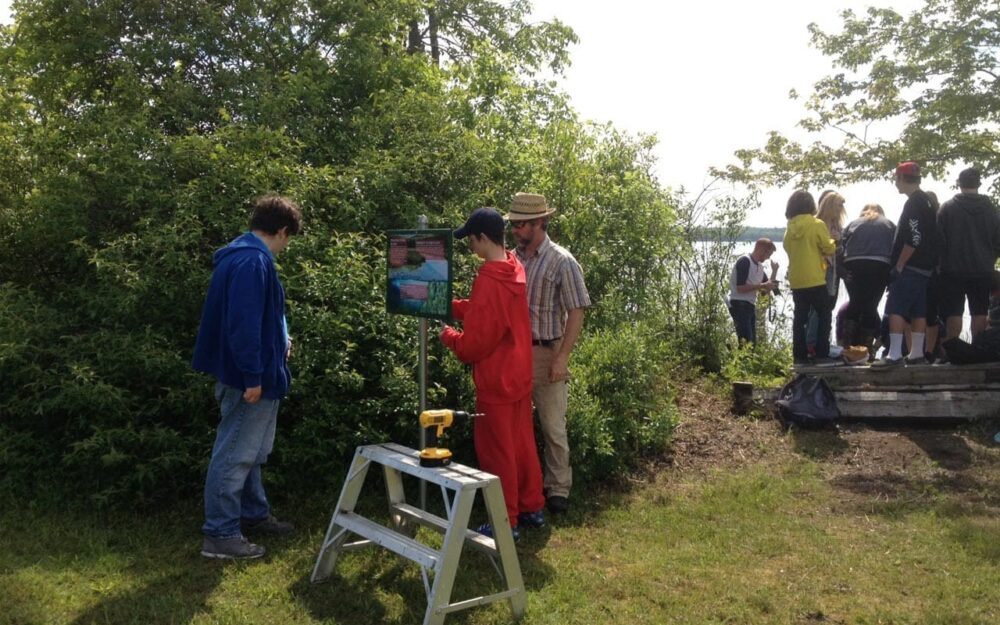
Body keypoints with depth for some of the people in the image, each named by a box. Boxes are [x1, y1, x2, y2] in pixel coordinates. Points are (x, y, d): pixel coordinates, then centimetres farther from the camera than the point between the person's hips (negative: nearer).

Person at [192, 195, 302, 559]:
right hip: (251, 377, -11)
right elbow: (243, 323, -26)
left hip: (254, 373, 11)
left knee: (250, 451, 20)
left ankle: (254, 515, 33)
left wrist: (278, 342, 28)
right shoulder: (253, 261, -20)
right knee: (235, 455, -2)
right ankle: (220, 535, 7)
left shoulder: (242, 255, 13)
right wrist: (252, 376, -24)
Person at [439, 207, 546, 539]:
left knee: (497, 453, 5)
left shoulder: (488, 283, -26)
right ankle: (532, 508, 31)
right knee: (522, 444, 19)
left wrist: (449, 336, -3)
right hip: (519, 375, 9)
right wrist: (452, 305, 7)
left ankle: (506, 522, 16)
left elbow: (473, 345, -22)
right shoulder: (515, 269, 2)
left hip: (496, 382, -9)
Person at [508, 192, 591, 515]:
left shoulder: (561, 262, -9)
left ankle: (558, 488, 19)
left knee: (553, 427, 5)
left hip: (545, 353, -5)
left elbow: (576, 313, -10)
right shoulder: (514, 258, 5)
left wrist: (562, 358, -16)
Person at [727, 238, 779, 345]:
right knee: (746, 341, -16)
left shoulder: (759, 266, 14)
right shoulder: (745, 261, -13)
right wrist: (762, 286, -19)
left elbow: (767, 288, 16)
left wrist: (774, 271, 4)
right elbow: (740, 288, -21)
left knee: (752, 341, 9)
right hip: (739, 305, -10)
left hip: (750, 306, 10)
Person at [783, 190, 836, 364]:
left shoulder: (789, 228, 4)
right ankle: (822, 352, 3)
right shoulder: (817, 224, -9)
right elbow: (829, 248, -6)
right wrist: (832, 243, 15)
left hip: (796, 281, 5)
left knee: (800, 317, 9)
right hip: (815, 279, -5)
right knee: (824, 314, 7)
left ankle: (799, 355, 9)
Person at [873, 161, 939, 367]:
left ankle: (895, 355, -16)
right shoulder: (926, 201, 17)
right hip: (925, 268, 10)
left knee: (896, 309, -11)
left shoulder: (913, 203, -13)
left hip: (909, 268, -10)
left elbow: (914, 239, -22)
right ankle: (917, 354, 15)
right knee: (918, 311, 11)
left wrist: (899, 266, -18)